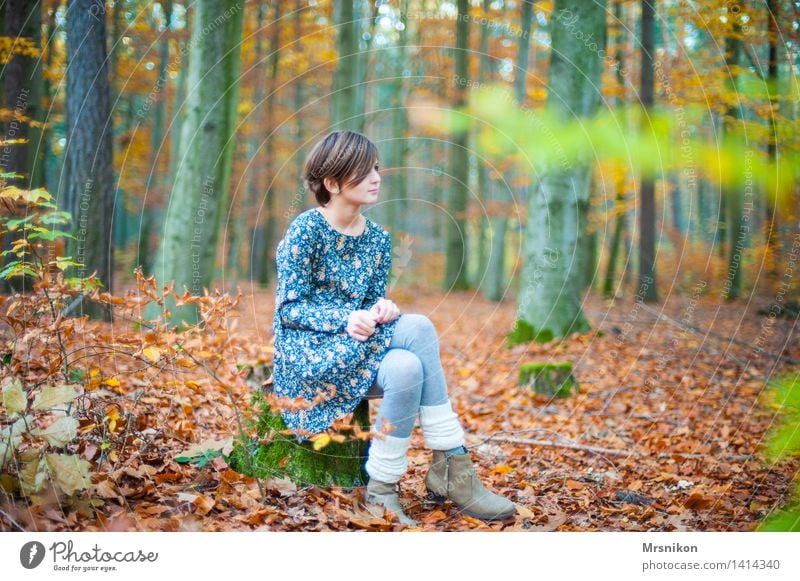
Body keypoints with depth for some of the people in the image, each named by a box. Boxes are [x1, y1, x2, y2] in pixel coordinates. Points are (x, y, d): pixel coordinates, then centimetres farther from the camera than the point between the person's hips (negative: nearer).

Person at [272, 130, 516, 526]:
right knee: (418, 328, -29)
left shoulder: (378, 239, 9)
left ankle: (382, 489, -24)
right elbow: (289, 308, -10)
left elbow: (374, 302, 11)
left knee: (407, 367, -31)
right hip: (308, 352, -5)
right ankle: (450, 467, -22)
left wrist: (381, 310, -14)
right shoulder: (306, 230, -8)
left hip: (357, 345, 6)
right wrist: (347, 319, -25)